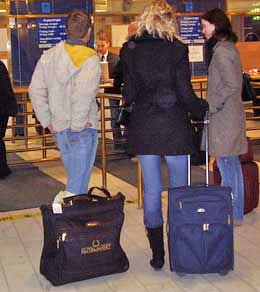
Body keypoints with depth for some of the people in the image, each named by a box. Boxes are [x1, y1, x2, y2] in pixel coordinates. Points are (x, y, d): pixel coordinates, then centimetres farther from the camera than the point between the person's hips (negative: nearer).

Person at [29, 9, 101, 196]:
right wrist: (77, 124, -15)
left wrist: (47, 120, 9)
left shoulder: (48, 56, 5)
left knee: (74, 176, 20)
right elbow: (83, 95, -25)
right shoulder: (90, 59, -14)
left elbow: (36, 90, 6)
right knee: (78, 183, 0)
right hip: (83, 128, -6)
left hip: (58, 127, 7)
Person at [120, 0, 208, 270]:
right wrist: (203, 109, 8)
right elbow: (185, 94, -10)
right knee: (179, 188, 11)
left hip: (143, 126, 3)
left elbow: (128, 94, 2)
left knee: (151, 189, 9)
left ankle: (157, 254, 15)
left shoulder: (129, 50, 1)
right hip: (174, 126, -3)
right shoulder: (176, 49, -9)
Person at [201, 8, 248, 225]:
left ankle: (232, 215, 8)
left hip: (224, 117, -10)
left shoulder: (221, 51, -16)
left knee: (226, 166, -2)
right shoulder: (228, 47, 14)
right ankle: (236, 213, 26)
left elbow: (232, 86, -21)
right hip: (231, 114, 10)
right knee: (233, 165, 16)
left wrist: (212, 107, -14)